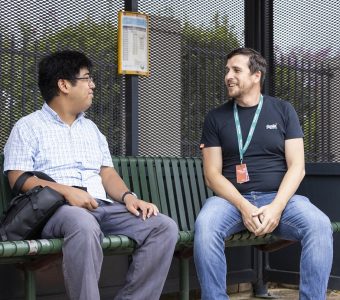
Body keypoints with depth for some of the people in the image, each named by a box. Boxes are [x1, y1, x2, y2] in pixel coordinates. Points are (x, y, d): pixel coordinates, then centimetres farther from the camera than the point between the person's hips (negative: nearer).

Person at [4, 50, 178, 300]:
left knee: (165, 227, -17)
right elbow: (19, 179, -4)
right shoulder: (28, 127, 8)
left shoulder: (91, 128, 27)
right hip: (56, 208, -6)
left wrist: (128, 196, -2)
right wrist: (66, 191, -19)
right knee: (84, 225, -42)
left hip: (102, 206, 6)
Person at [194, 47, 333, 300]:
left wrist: (276, 207, -17)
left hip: (278, 197, 0)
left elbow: (297, 167, 2)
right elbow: (212, 174, 1)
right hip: (232, 199, 0)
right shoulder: (216, 118, 9)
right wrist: (243, 207, -17)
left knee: (319, 225, -30)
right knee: (205, 224, -34)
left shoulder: (283, 111, 10)